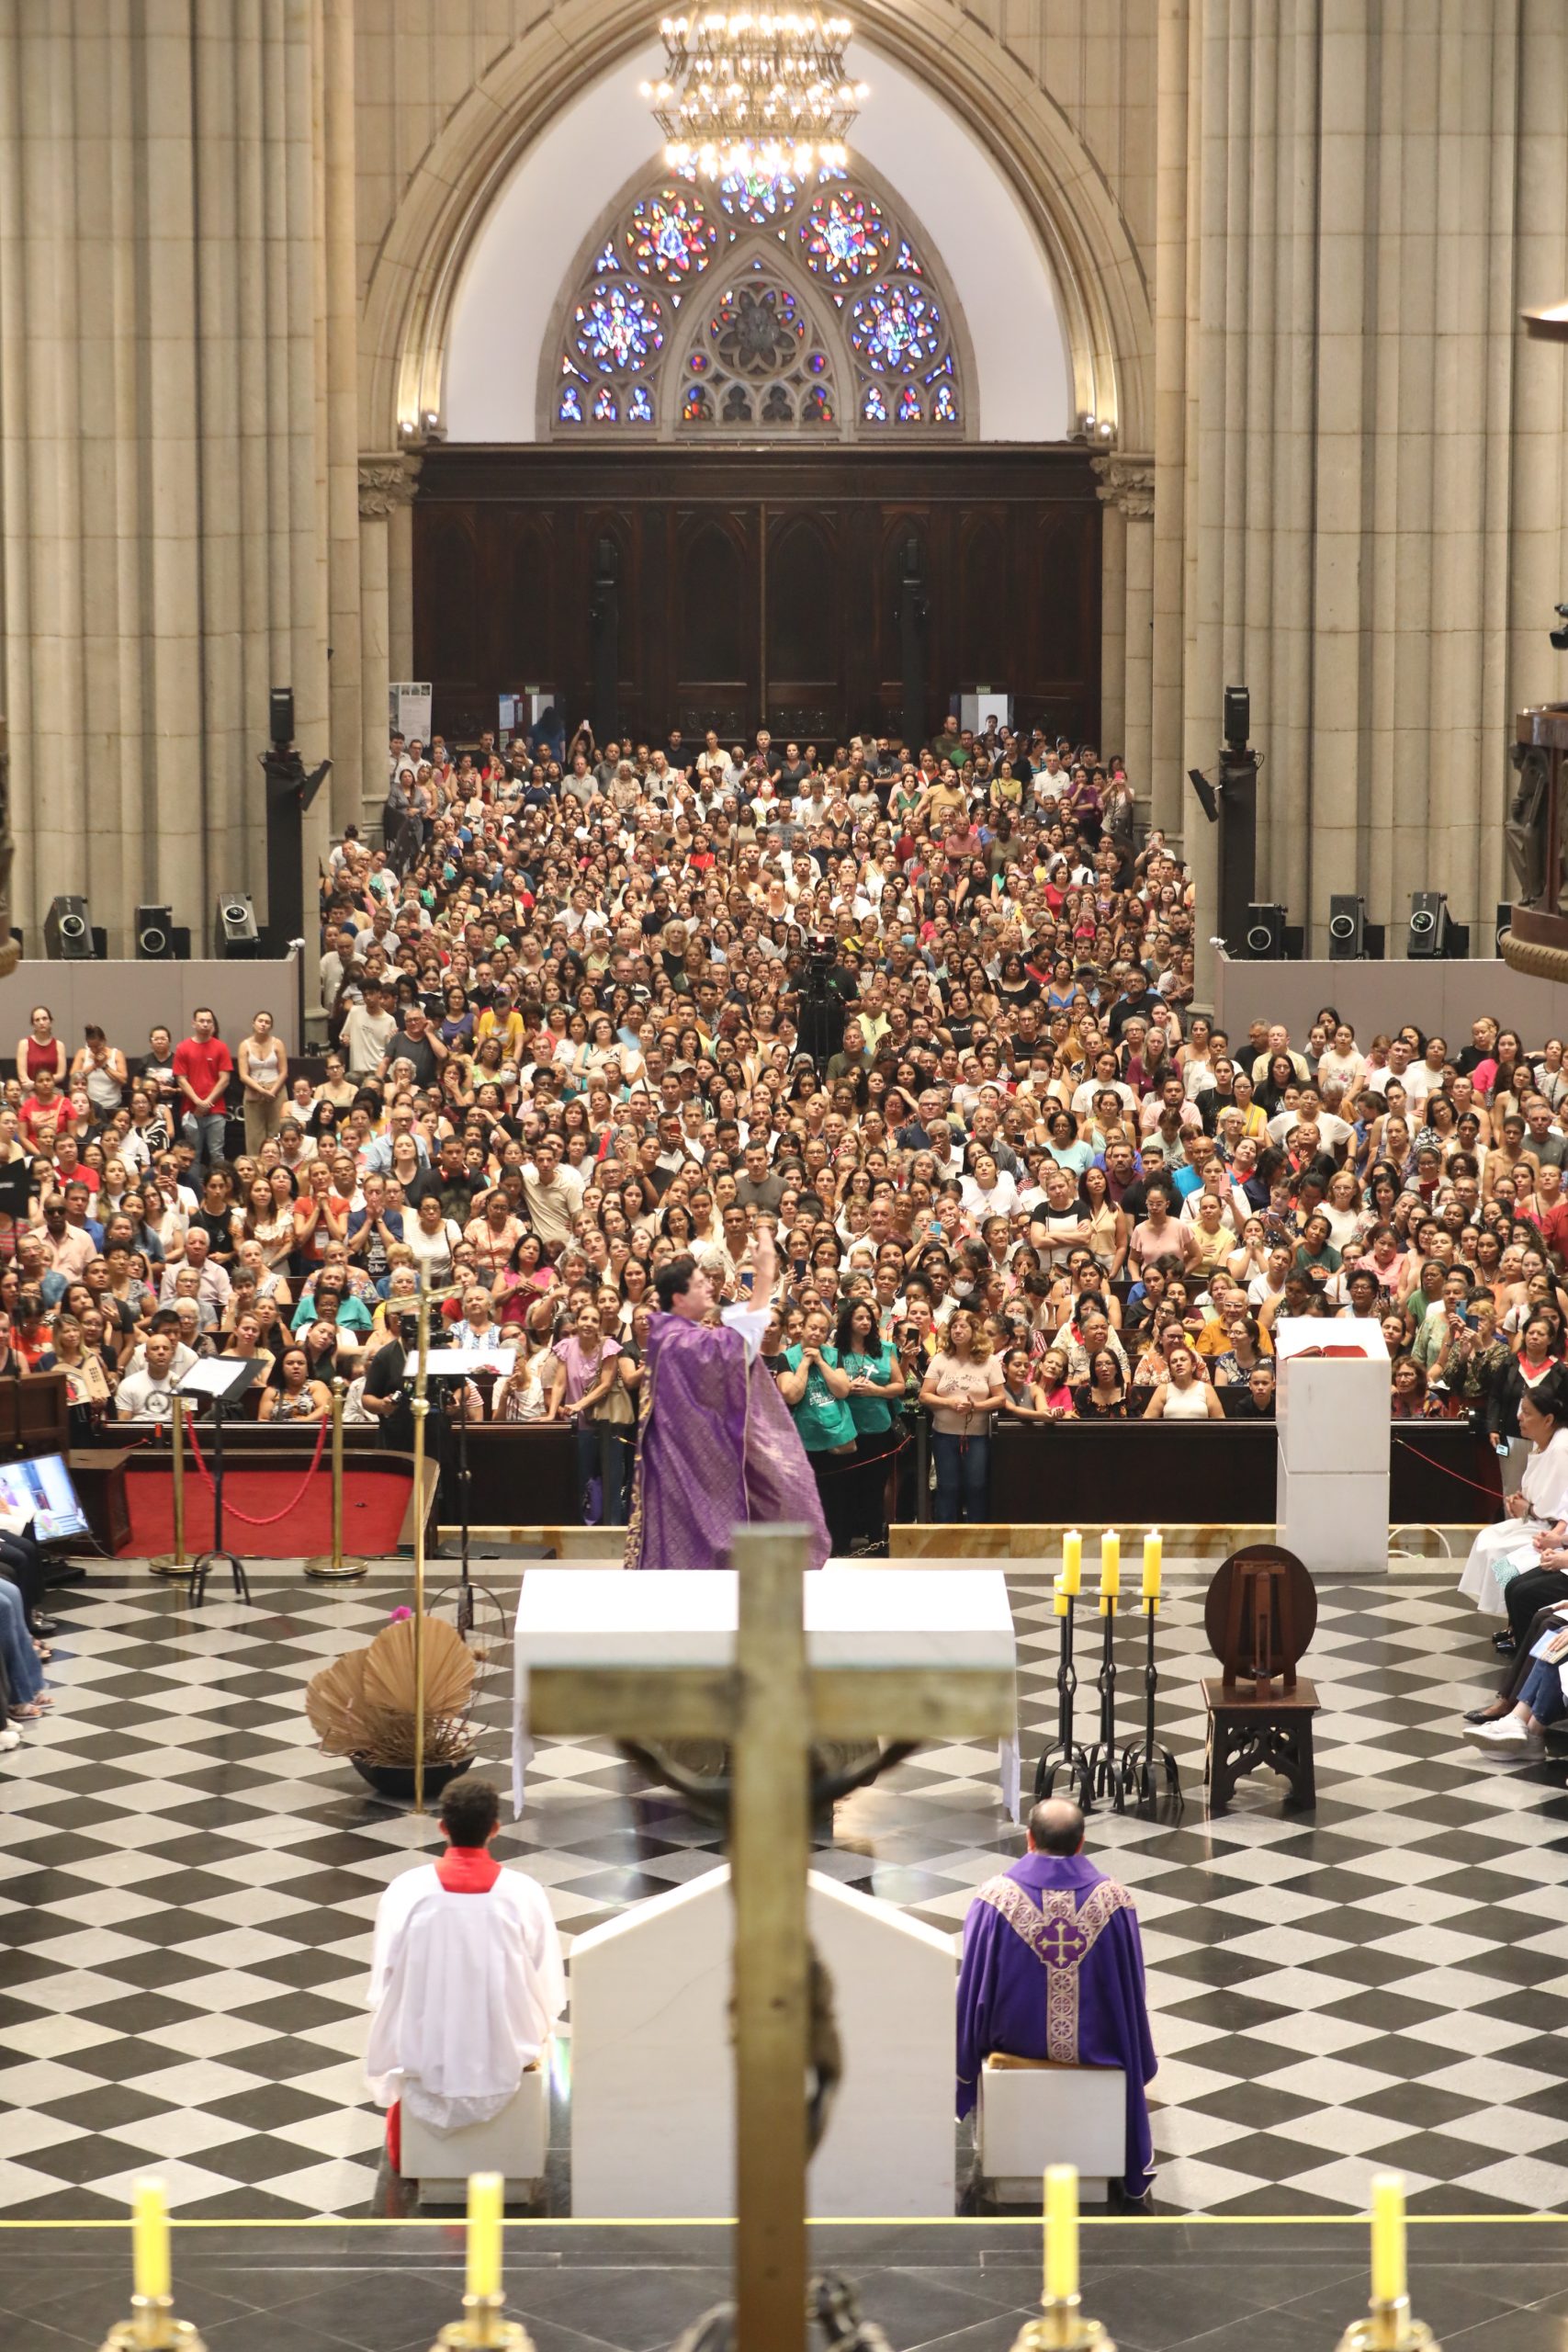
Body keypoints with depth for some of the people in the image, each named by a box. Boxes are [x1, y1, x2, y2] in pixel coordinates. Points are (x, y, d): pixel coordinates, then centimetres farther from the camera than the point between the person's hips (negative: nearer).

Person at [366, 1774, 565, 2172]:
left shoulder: (406, 1890, -16)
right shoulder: (525, 1893, -16)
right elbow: (550, 1992, -9)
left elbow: (385, 1986, -7)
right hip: (505, 2062, 0)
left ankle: (403, 2152, 52)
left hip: (425, 2060, 0)